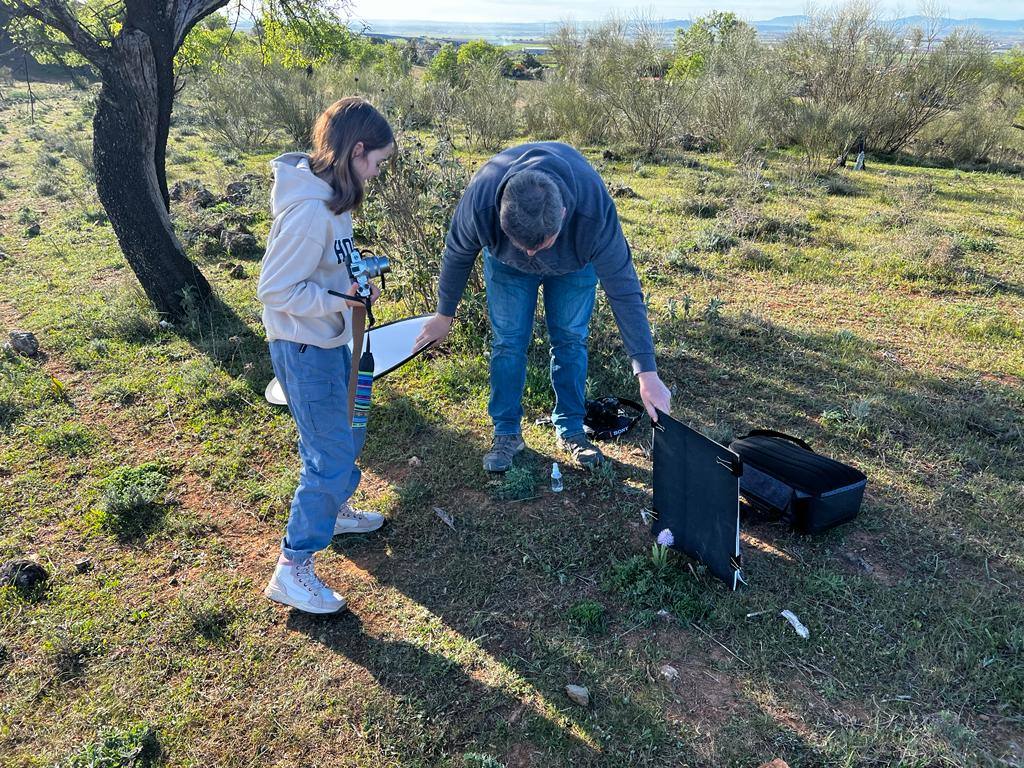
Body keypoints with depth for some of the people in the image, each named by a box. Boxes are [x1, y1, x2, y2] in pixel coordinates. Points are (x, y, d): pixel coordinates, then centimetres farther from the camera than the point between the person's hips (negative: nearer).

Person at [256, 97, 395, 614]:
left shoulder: (329, 194, 2)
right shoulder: (310, 210, -28)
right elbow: (275, 290, -24)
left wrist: (353, 276, 0)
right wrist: (342, 300, -24)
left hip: (327, 339, 10)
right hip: (304, 348, -10)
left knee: (346, 432, 25)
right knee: (332, 458, -3)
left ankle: (332, 511, 48)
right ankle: (291, 569, 10)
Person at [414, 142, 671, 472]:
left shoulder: (595, 209, -43)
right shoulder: (480, 200, -41)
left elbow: (623, 290, -36)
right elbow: (457, 254, -18)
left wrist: (647, 374, -35)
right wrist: (444, 314, -2)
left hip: (574, 263, 0)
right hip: (506, 264, 1)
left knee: (571, 339, 0)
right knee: (508, 341, -3)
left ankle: (570, 428, 16)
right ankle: (506, 432, 12)